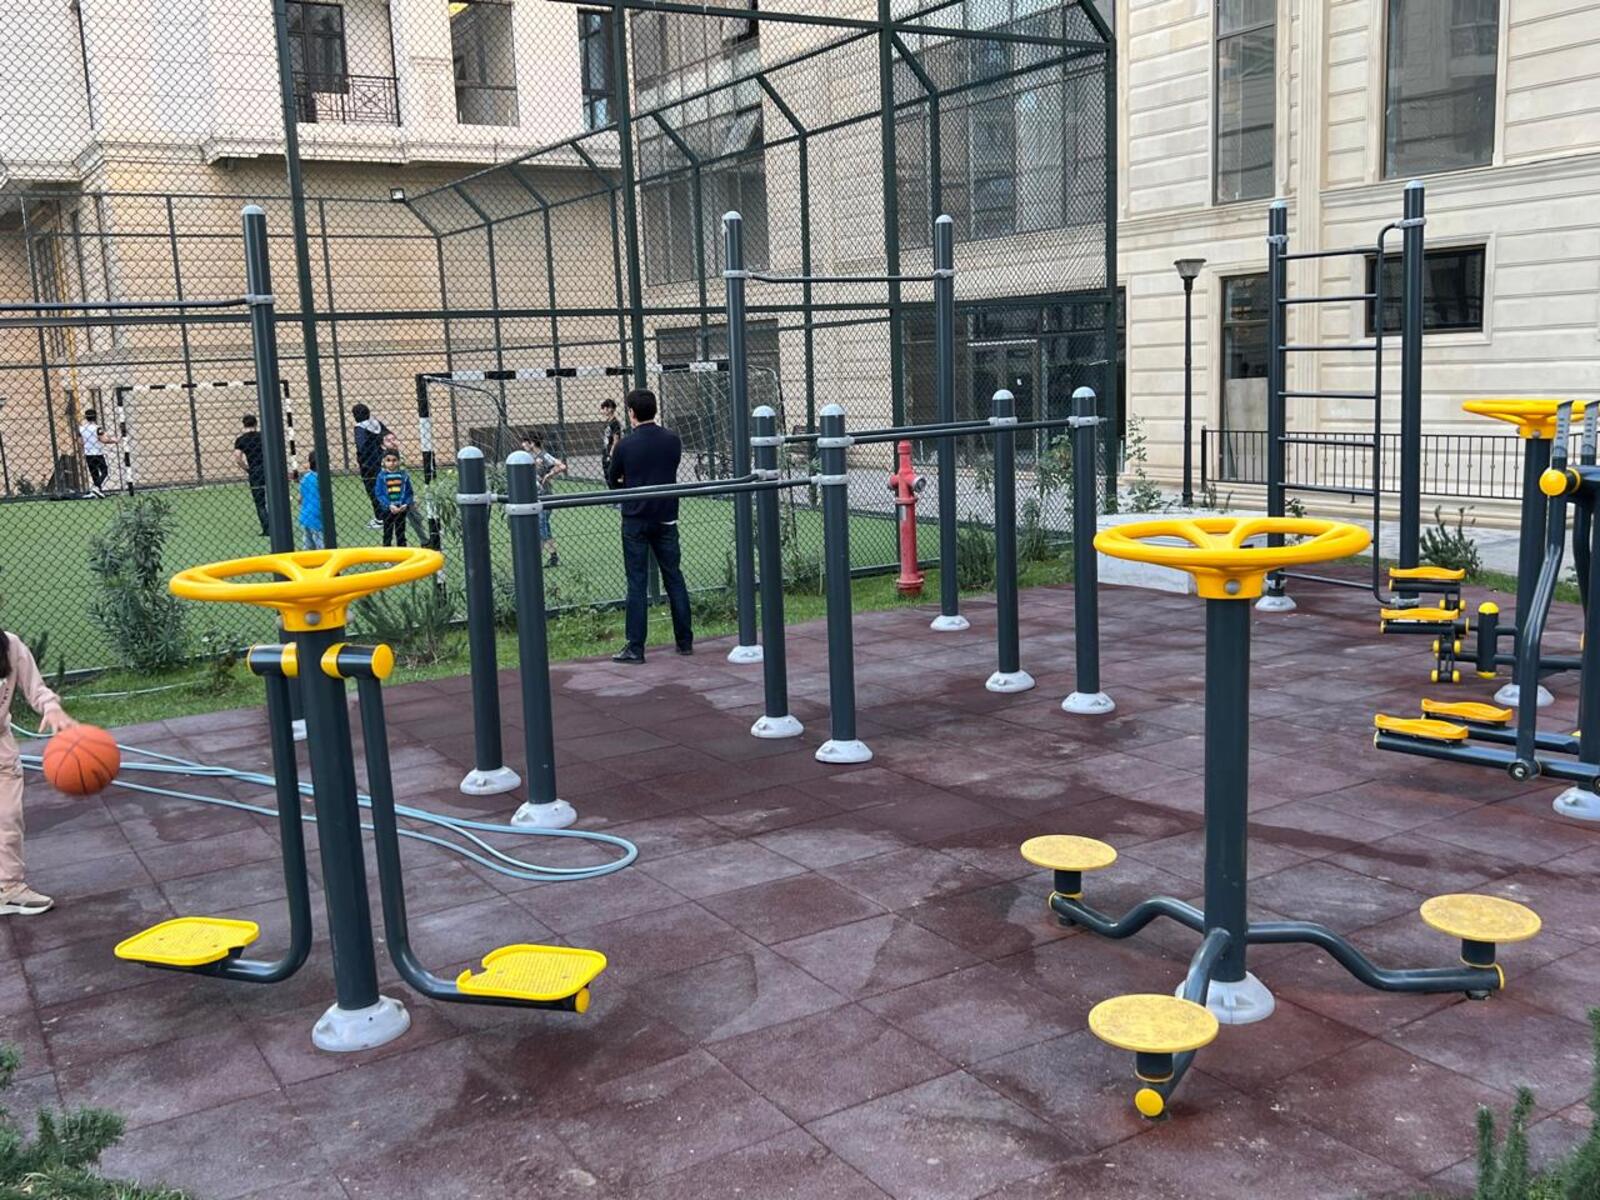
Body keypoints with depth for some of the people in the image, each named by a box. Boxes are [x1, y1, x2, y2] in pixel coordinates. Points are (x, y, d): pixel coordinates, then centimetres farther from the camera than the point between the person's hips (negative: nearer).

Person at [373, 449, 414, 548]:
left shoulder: (403, 475, -2)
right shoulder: (382, 476, -5)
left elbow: (409, 492, 2)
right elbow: (378, 493, -8)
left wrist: (406, 504, -14)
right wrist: (389, 505, -18)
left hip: (401, 509, 1)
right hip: (388, 510, -1)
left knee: (401, 533, 12)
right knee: (387, 534, 7)